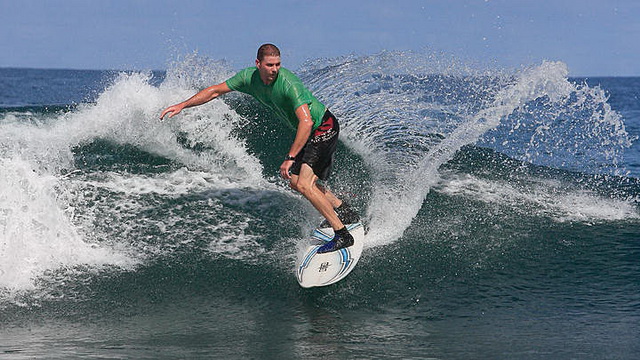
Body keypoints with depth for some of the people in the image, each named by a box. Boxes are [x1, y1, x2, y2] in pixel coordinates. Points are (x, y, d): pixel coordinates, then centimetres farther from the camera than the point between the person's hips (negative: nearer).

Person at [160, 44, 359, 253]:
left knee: (303, 185, -21)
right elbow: (215, 91, 3)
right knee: (295, 182, 17)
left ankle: (342, 234, -18)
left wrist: (290, 158, -39)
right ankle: (343, 211, 32)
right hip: (308, 133, 9)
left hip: (324, 127, -9)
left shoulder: (288, 84, -30)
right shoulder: (250, 77, -8)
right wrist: (182, 106, -2)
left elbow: (306, 122, -37)